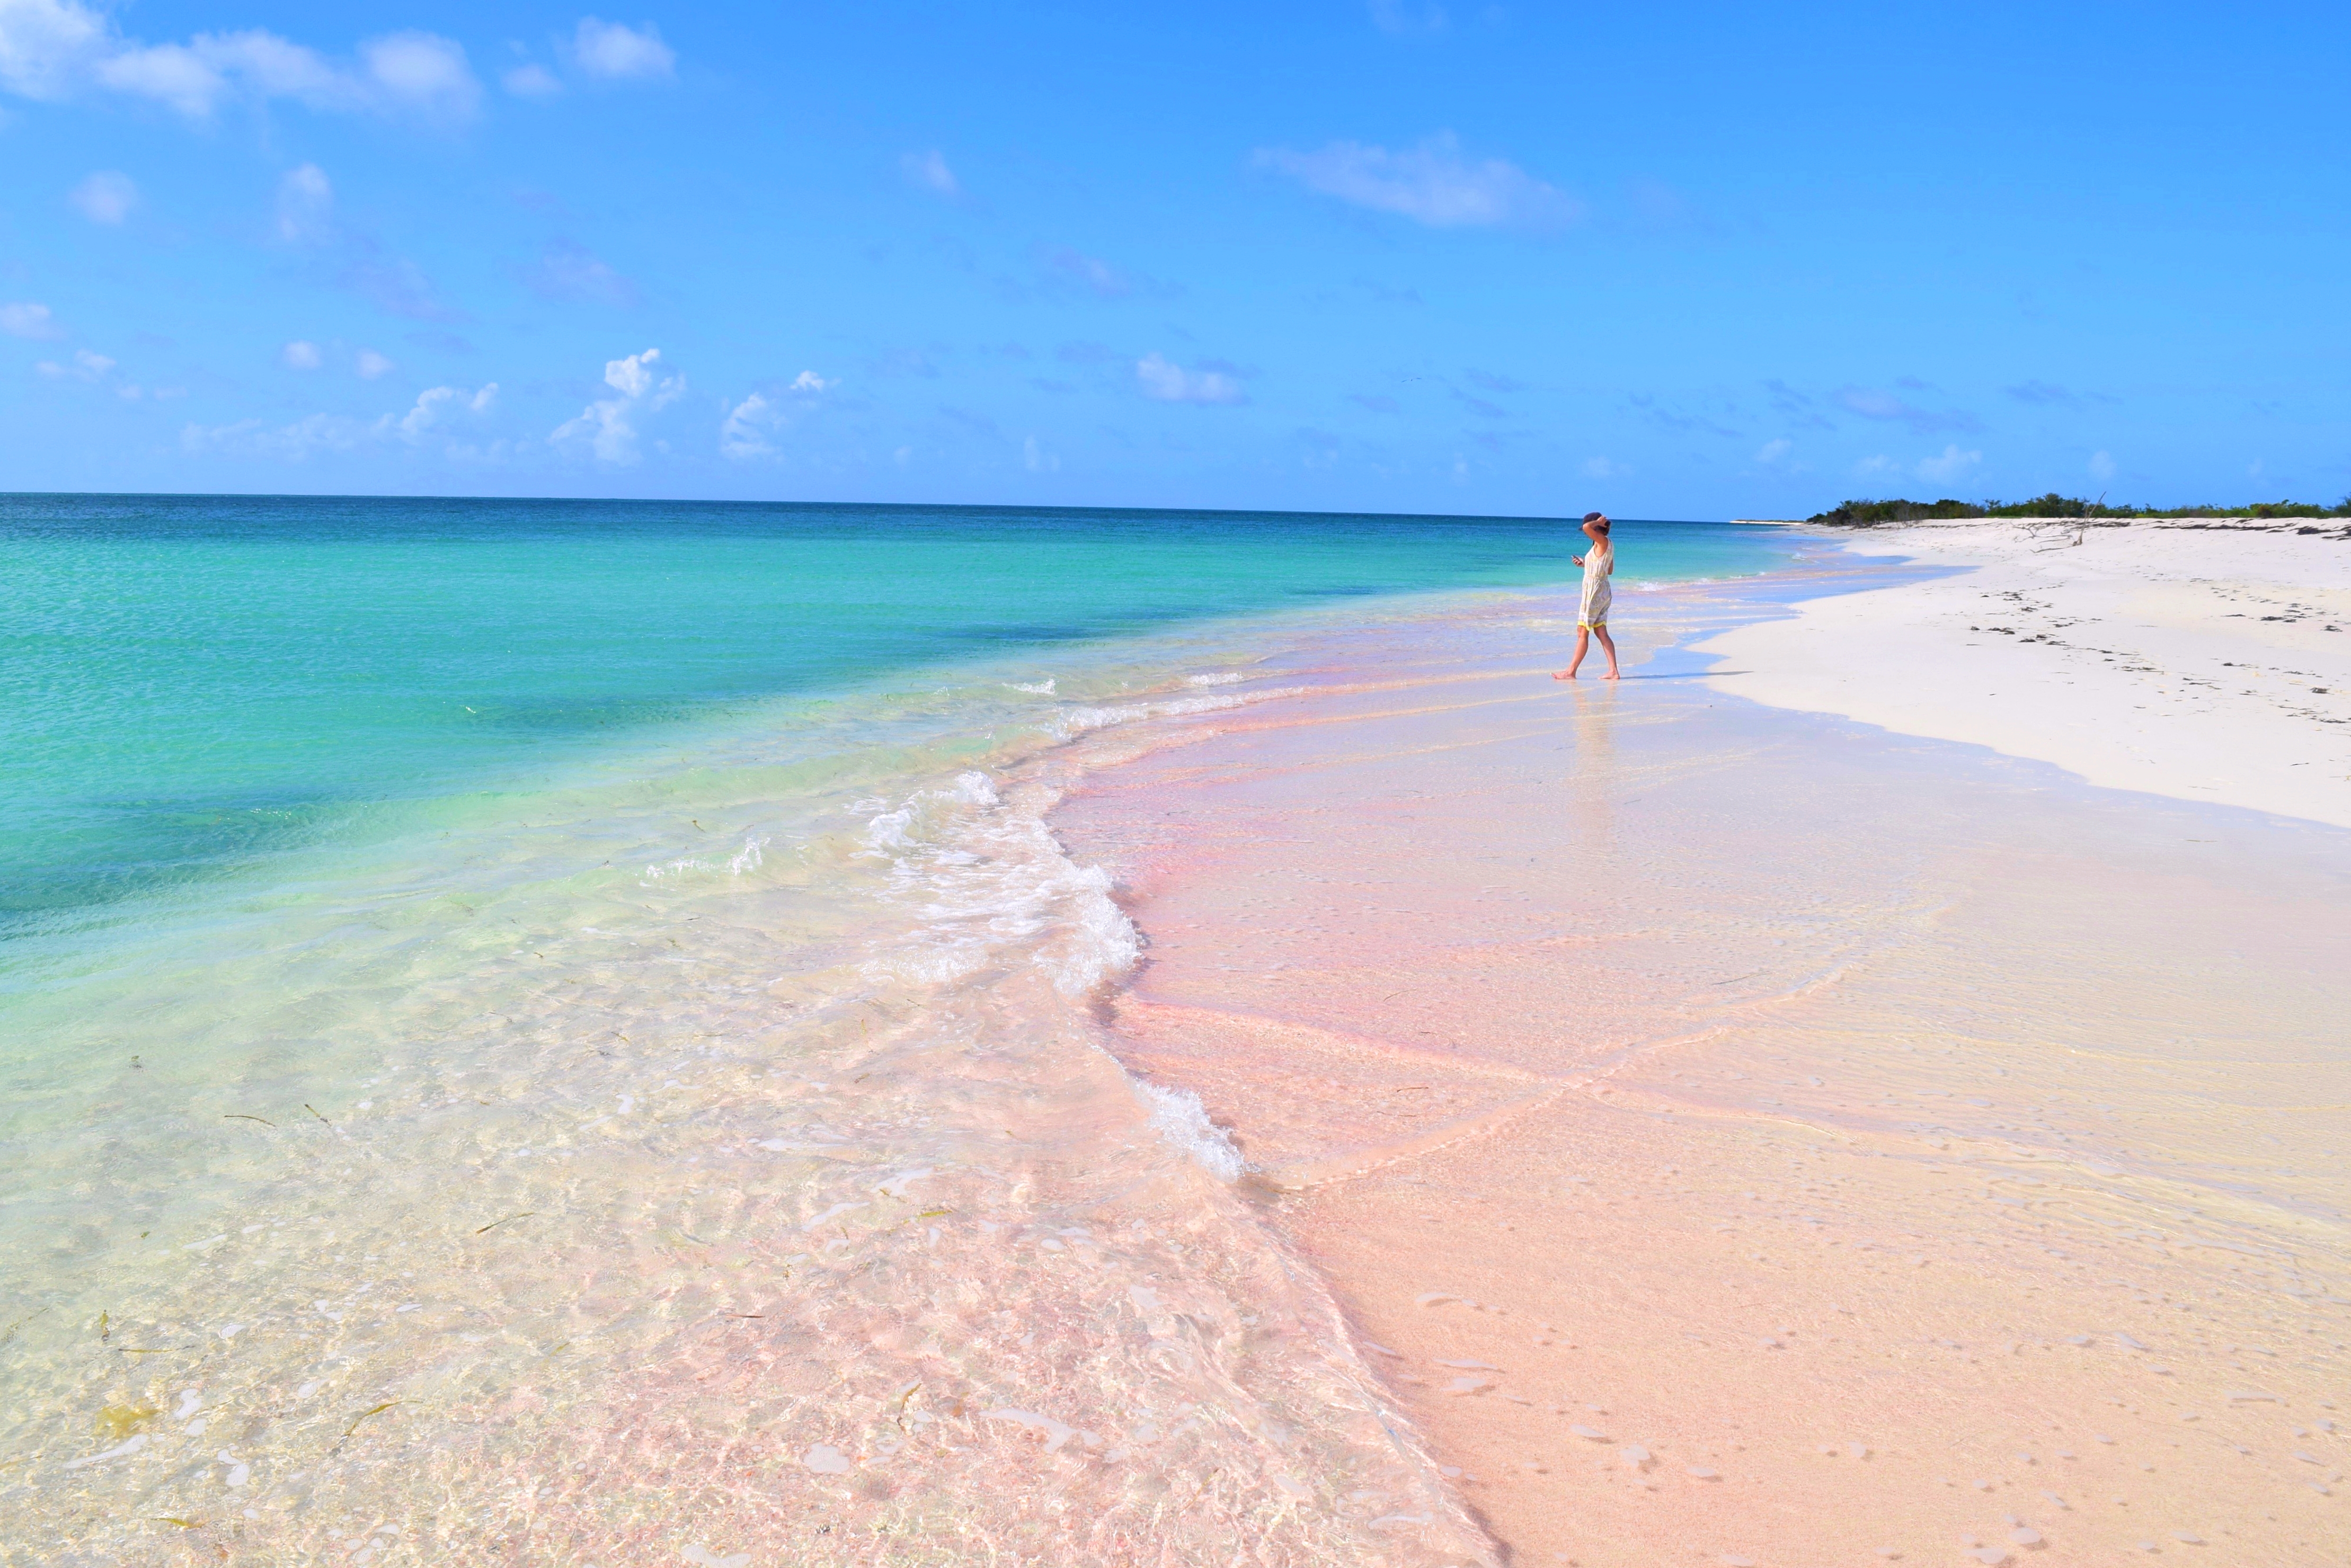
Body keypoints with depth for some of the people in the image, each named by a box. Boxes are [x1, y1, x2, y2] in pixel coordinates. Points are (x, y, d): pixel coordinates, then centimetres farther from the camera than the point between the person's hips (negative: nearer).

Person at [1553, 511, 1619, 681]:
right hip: (1602, 591, 9)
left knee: (1583, 632, -3)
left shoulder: (1603, 542, -15)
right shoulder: (1606, 545, 13)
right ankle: (1613, 671, 5)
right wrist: (1586, 564, 20)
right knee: (1601, 632, 9)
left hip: (1594, 591, -9)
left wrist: (1598, 522, -12)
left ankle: (1571, 672, 2)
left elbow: (1587, 527, -32)